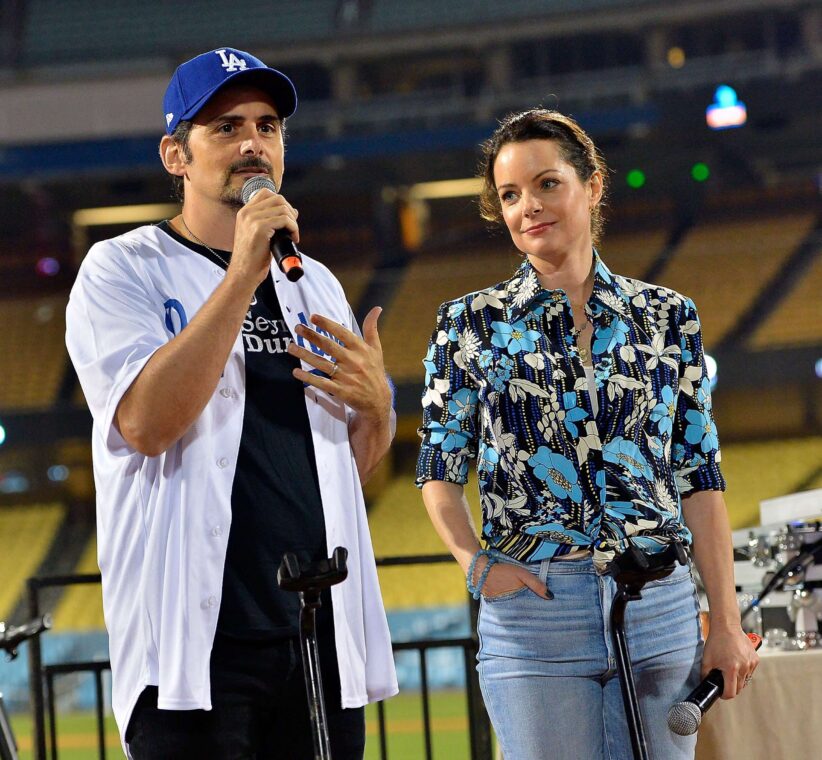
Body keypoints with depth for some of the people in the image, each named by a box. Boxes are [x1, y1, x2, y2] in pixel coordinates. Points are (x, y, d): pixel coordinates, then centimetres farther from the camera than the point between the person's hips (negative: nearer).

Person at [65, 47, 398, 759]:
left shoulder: (316, 285, 18)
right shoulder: (122, 269, 1)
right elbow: (145, 423, -16)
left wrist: (376, 403, -1)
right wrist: (243, 274, -18)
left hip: (326, 640, 6)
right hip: (196, 644, -5)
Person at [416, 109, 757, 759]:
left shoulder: (668, 316, 9)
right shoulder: (471, 324, 6)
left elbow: (699, 476, 7)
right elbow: (439, 470, 8)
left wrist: (726, 624, 2)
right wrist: (476, 563, -10)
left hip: (660, 608, 2)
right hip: (533, 605, -1)